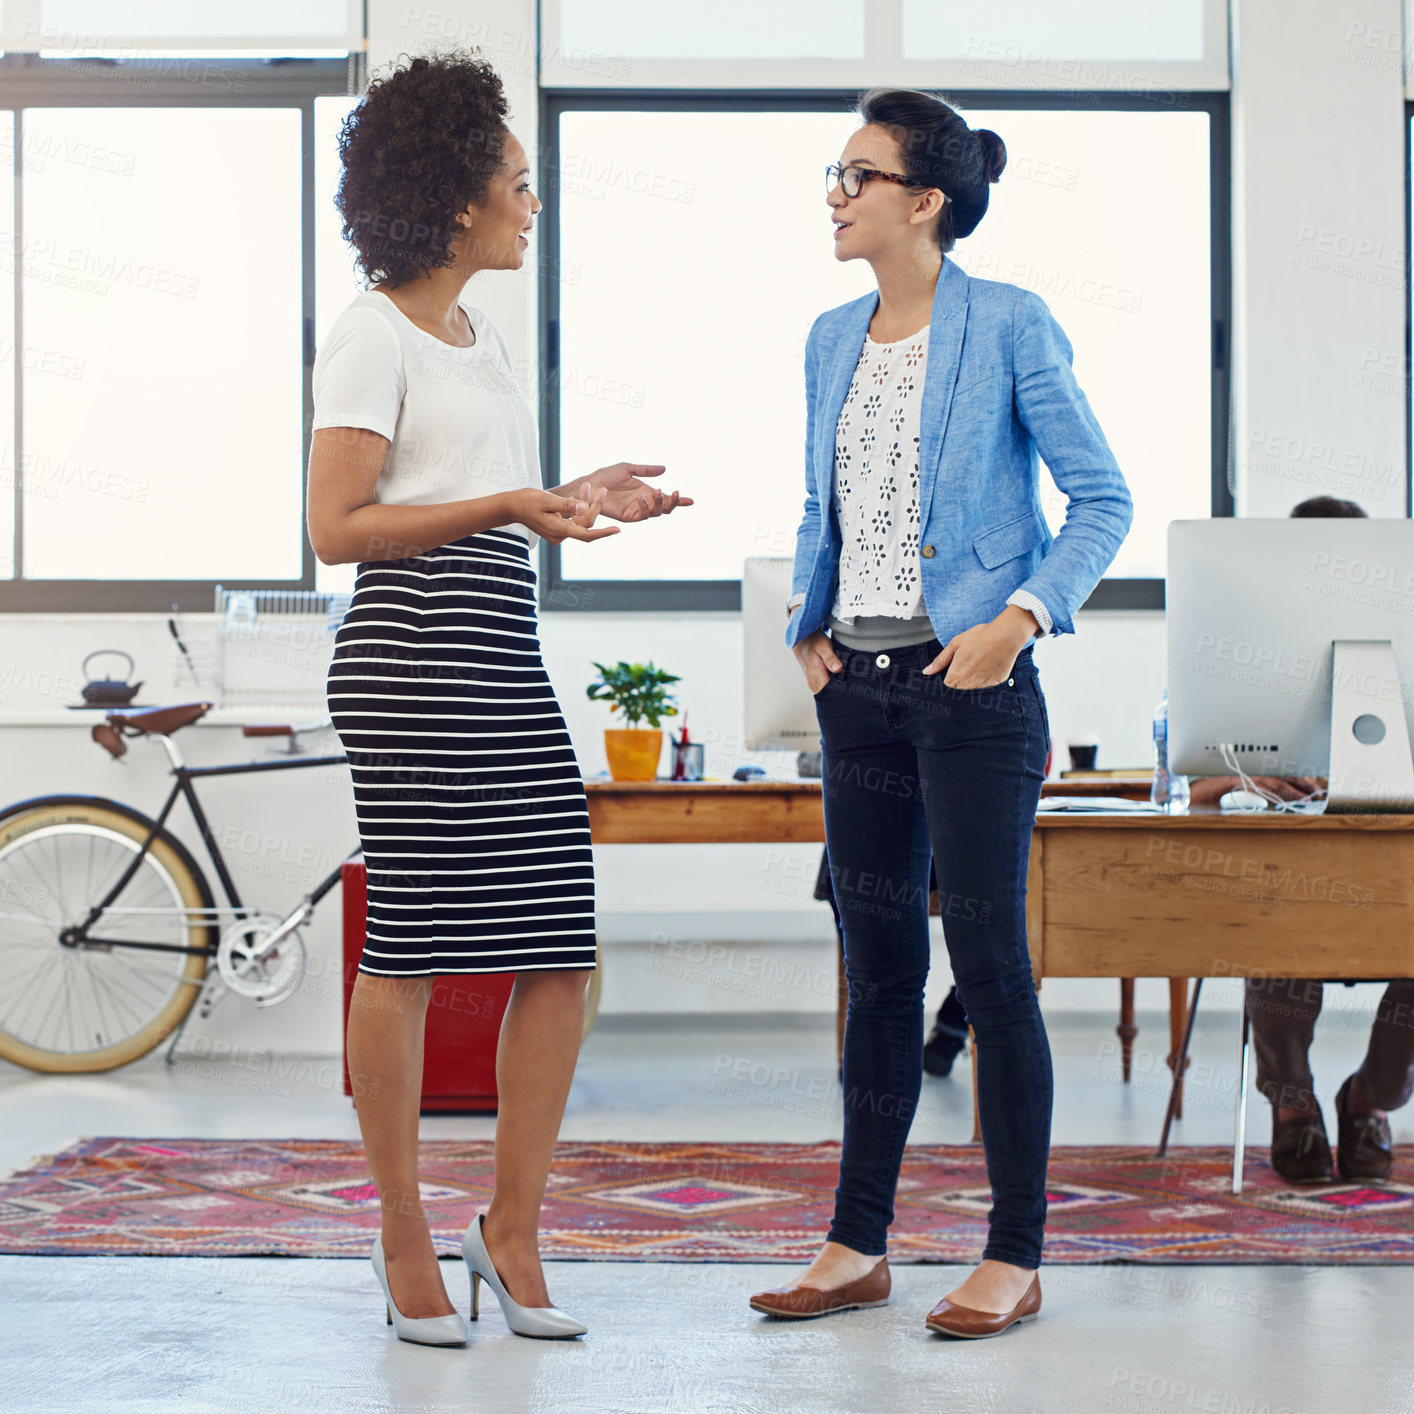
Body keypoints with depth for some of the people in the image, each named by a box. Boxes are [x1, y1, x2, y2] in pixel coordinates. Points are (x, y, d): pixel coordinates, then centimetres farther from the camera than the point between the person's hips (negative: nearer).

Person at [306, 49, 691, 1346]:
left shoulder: (485, 338, 22)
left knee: (561, 954, 3)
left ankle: (513, 1229, 13)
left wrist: (580, 500, 13)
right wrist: (507, 505, -16)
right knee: (408, 948, -3)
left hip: (506, 658, 8)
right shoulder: (372, 335, -4)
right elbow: (337, 527, -11)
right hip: (413, 655, -8)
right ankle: (405, 1240, 8)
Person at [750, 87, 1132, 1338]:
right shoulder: (833, 340, 12)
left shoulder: (1007, 325, -7)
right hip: (858, 684, 6)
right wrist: (810, 625, 9)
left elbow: (1103, 498, -5)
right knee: (879, 964, 11)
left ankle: (1015, 1257, 6)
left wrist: (1021, 617, -15)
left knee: (988, 961, -3)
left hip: (969, 681, -6)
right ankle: (860, 1244, 18)